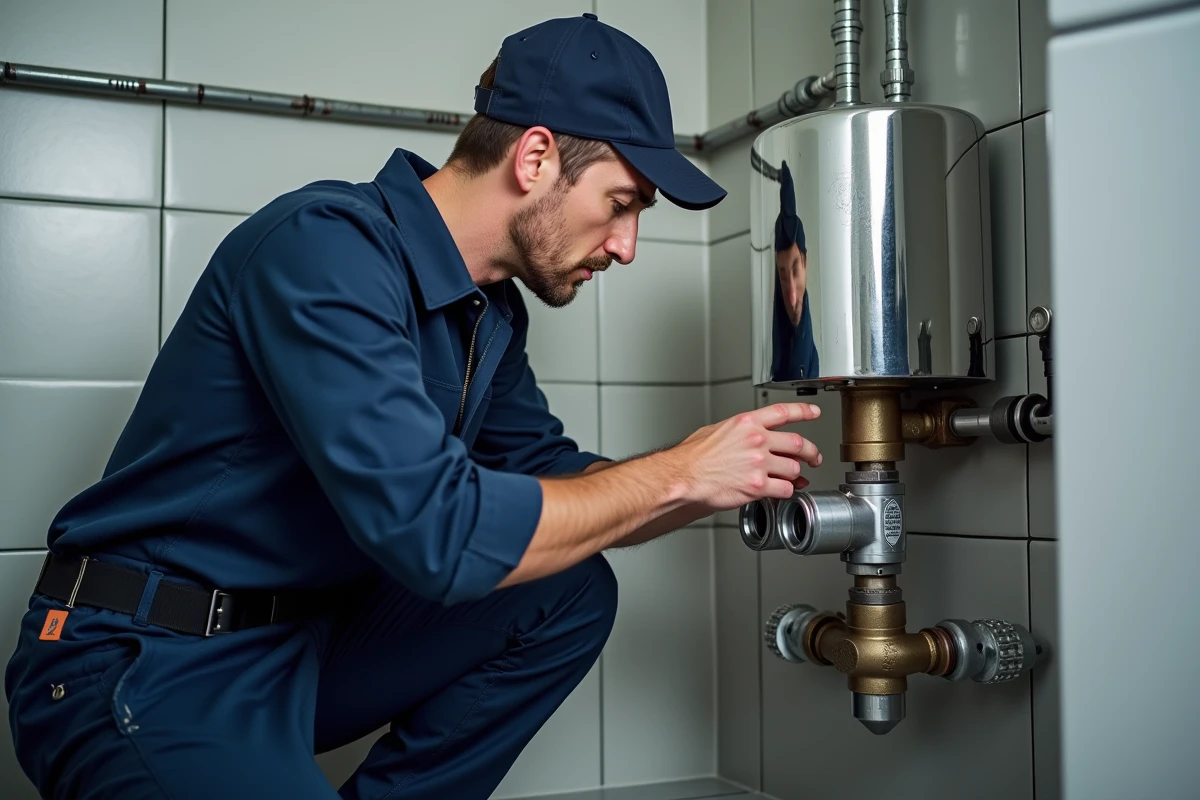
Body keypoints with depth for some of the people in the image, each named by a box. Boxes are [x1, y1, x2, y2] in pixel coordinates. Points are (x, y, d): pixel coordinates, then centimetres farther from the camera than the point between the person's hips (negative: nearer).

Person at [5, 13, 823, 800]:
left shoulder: (492, 308, 5)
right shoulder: (327, 247, -22)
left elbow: (551, 482, 14)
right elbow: (435, 531, -30)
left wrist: (730, 485, 1)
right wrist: (676, 475, -19)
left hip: (309, 641, 8)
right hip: (142, 671, -8)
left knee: (571, 592, 0)